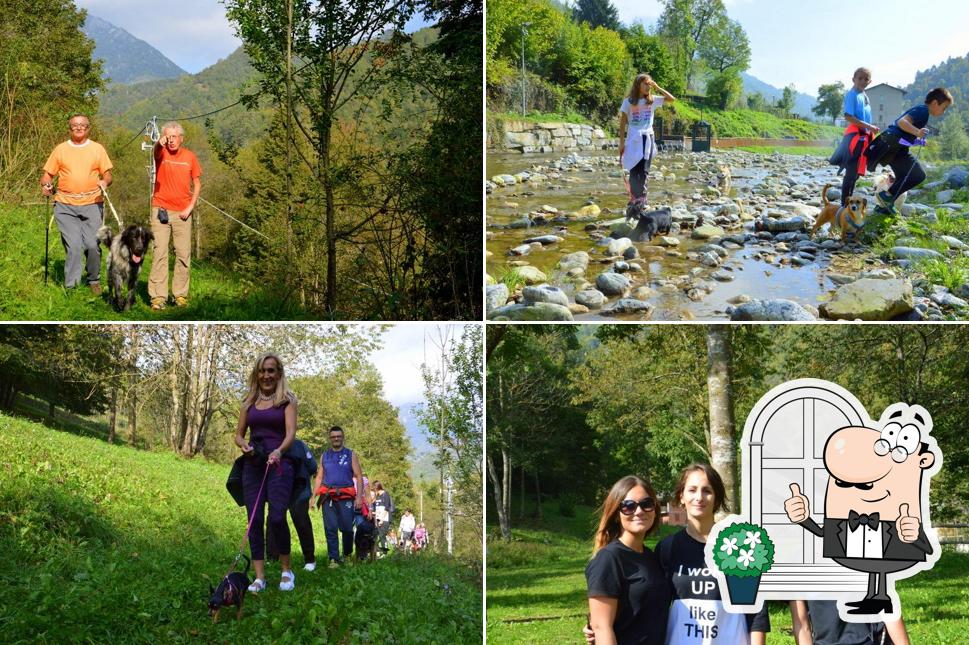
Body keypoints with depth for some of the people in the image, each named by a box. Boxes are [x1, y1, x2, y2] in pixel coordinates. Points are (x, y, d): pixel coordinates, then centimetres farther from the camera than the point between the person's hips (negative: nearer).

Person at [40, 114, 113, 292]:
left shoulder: (97, 149, 10)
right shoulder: (60, 150, 11)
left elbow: (107, 174, 10)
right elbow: (48, 174, 13)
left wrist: (105, 182, -12)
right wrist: (45, 184, -9)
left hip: (92, 204, 0)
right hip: (66, 206, 0)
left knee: (93, 245, -6)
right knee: (73, 246, -9)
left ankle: (94, 280, 15)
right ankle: (71, 285, -4)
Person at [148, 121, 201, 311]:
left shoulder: (190, 156, 4)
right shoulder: (161, 153, -3)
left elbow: (197, 183, 10)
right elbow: (156, 152, -28)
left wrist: (191, 206, -2)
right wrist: (159, 144, -52)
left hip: (182, 212, 2)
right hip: (161, 210, -2)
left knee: (183, 254, 5)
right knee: (159, 253, -5)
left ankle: (180, 294, 14)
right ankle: (158, 296, -6)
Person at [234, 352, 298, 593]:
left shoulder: (287, 400, 4)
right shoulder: (249, 402, 15)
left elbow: (291, 432, -9)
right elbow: (239, 434, 20)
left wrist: (278, 451, -29)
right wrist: (244, 445, -5)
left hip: (279, 463, -4)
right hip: (253, 464, 4)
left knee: (277, 517, -17)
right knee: (255, 520, -4)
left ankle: (286, 571, 1)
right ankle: (259, 577, -2)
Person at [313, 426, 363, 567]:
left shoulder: (350, 455, 9)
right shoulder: (324, 456, 16)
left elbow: (359, 477, 5)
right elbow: (319, 478, 16)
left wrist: (359, 497, -7)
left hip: (345, 497, -2)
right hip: (328, 497, 2)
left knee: (347, 528, -5)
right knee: (330, 529, -5)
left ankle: (347, 555, 14)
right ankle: (334, 559, -6)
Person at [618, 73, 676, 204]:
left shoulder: (652, 100, 6)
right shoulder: (628, 102, -1)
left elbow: (672, 99, 5)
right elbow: (623, 123, 1)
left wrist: (657, 88, -2)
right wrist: (621, 142, -3)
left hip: (648, 138, 2)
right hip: (634, 139, -2)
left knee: (644, 171, 0)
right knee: (634, 170, 0)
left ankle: (641, 197, 0)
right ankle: (634, 196, 4)